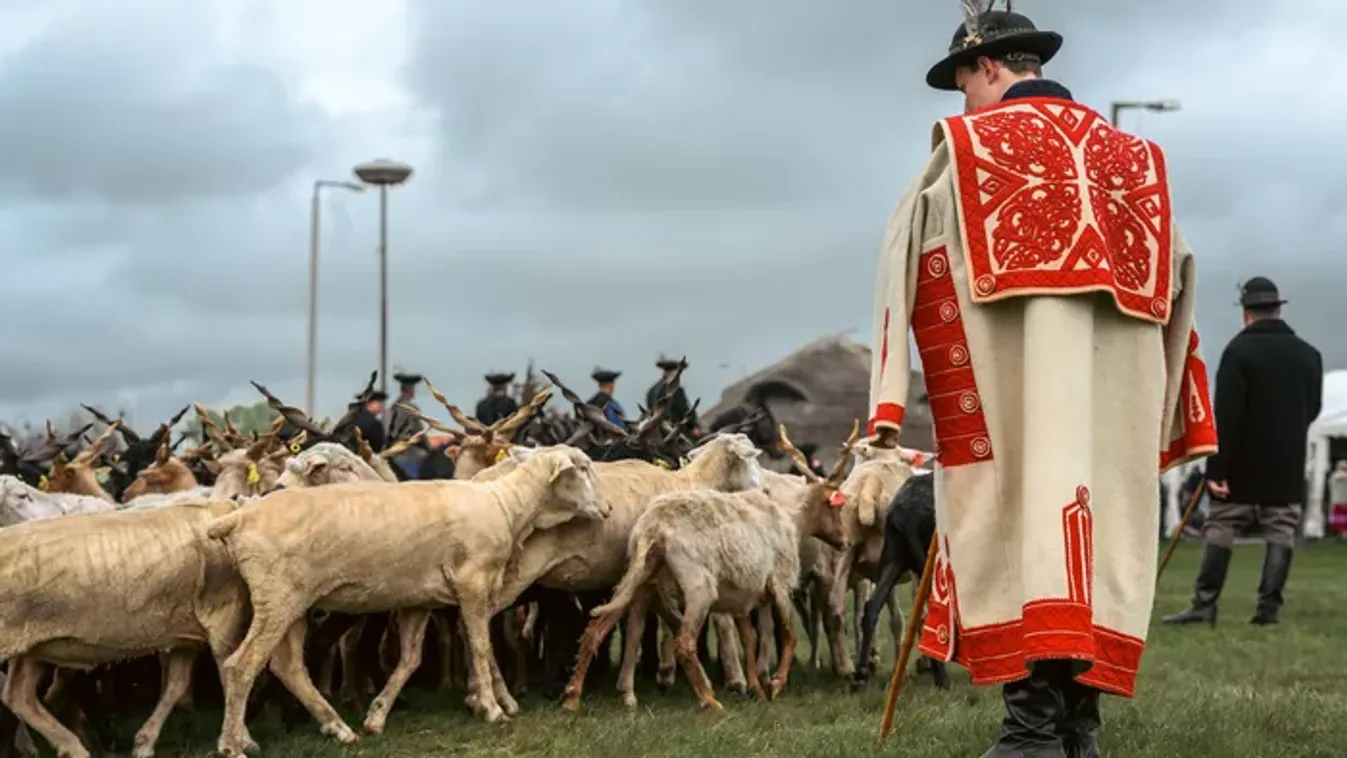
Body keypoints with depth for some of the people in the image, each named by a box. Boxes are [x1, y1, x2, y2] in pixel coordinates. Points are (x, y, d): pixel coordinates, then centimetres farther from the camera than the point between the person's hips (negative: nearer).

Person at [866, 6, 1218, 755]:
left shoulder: (970, 143, 4)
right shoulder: (1134, 154, 18)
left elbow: (910, 263, 3)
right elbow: (1172, 279, 18)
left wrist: (898, 399, 8)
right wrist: (1175, 417, 21)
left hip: (1018, 375, -4)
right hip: (1119, 379, 5)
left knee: (1023, 520, -6)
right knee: (1097, 524, 7)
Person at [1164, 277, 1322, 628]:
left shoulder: (1239, 350, -10)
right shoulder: (1308, 354, 6)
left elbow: (1225, 416, -15)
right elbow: (1312, 410, 15)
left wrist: (1215, 468, -15)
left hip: (1243, 464, -3)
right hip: (1289, 465, 3)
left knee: (1220, 529, 3)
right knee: (1281, 531, 6)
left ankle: (1204, 603, 1)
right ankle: (1269, 606, 2)